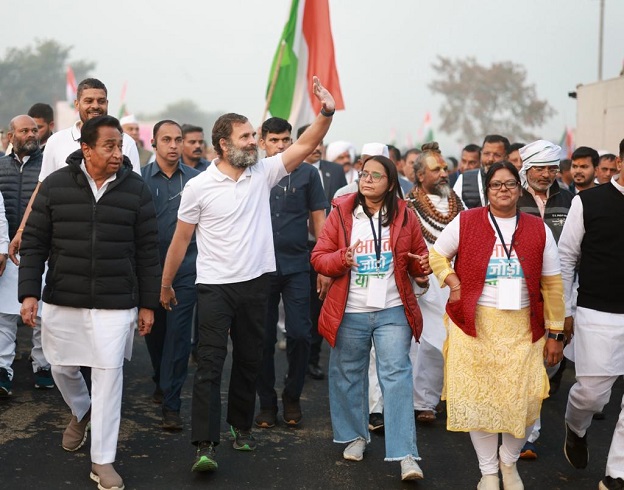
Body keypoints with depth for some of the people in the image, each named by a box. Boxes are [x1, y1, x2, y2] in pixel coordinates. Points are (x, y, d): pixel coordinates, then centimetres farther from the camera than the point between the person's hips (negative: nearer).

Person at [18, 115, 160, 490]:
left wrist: (148, 303, 1)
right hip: (62, 300, 2)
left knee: (109, 374, -2)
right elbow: (34, 243, 2)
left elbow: (148, 251, 2)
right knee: (62, 367, 14)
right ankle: (82, 411, 48)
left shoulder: (136, 189, -2)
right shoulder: (55, 186, -1)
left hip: (116, 303, -1)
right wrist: (29, 292, -6)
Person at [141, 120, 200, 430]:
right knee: (154, 331, 14)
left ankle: (171, 403, -2)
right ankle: (162, 383, 37)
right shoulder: (140, 178, 1)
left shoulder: (196, 180, 2)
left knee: (178, 334, -5)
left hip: (185, 269, -1)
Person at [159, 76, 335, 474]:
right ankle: (206, 444, -9)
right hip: (215, 286, -4)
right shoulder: (199, 187, -6)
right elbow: (181, 239, 0)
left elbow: (304, 146, -7)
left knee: (250, 360, 14)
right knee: (211, 363, -7)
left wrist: (327, 114, -22)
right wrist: (165, 284, 5)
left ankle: (241, 425, 31)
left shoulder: (263, 173, 2)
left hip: (256, 283, 4)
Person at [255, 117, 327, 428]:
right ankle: (266, 402, 17)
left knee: (299, 334, -3)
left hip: (296, 266, -1)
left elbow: (318, 219, 6)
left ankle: (292, 397, 16)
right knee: (264, 337, 5)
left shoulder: (307, 174, 3)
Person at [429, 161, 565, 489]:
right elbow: (436, 255, 11)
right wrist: (452, 282, -7)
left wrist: (555, 333, 4)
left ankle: (509, 461, 27)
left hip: (522, 328, 1)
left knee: (524, 401, -3)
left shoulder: (538, 229, 3)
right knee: (478, 397, 5)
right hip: (474, 325, -1)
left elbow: (552, 284, 5)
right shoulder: (465, 222, -1)